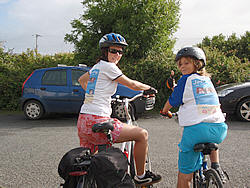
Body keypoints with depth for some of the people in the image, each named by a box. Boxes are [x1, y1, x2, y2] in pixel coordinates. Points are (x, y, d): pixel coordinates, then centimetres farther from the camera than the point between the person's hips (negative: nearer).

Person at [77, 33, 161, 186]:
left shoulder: (96, 66, 19)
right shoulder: (108, 66, -7)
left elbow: (81, 80, 38)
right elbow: (132, 85, 0)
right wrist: (149, 88, 18)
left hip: (83, 122, 10)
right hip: (97, 121, -10)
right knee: (142, 134, 0)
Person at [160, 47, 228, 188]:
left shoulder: (186, 79, 2)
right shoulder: (208, 80, 19)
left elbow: (172, 102, 9)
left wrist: (164, 111, 29)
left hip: (196, 129, -6)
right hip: (220, 130, 6)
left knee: (185, 174, 6)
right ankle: (216, 166, 32)